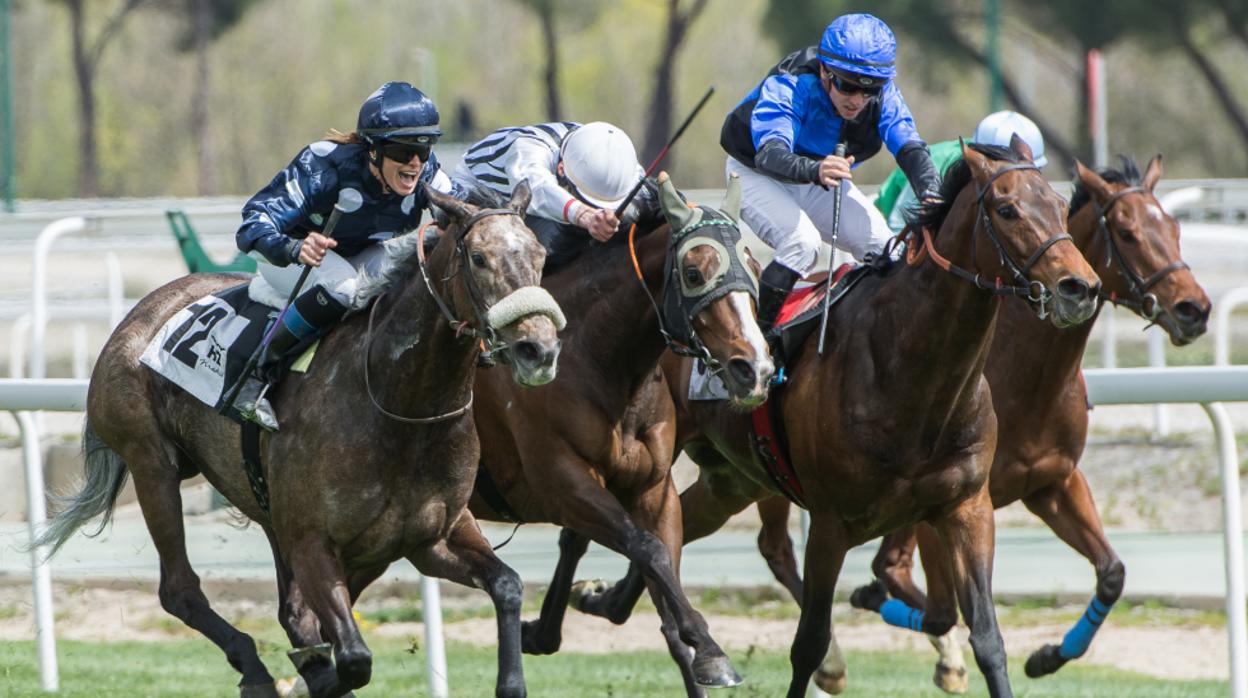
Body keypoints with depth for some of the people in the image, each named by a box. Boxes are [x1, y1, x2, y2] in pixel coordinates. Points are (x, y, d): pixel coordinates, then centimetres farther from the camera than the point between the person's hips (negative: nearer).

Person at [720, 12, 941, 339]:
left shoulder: (883, 97, -22)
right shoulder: (788, 88, -37)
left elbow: (910, 149, -31)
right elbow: (770, 154, -52)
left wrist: (932, 197, -53)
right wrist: (814, 171, -74)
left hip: (821, 180, 5)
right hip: (756, 174, -5)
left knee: (881, 247, -11)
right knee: (801, 242, -31)